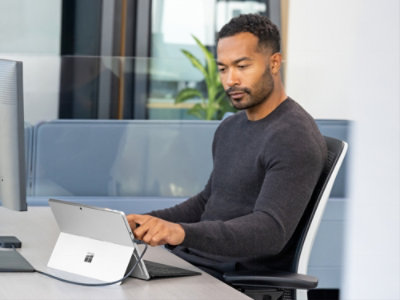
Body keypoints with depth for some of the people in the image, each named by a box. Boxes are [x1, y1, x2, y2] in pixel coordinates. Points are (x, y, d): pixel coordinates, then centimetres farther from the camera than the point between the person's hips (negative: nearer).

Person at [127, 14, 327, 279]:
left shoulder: (295, 138, -13)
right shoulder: (229, 128, 18)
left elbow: (271, 230, -24)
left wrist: (183, 232, -37)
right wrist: (148, 221, 10)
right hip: (188, 262, 9)